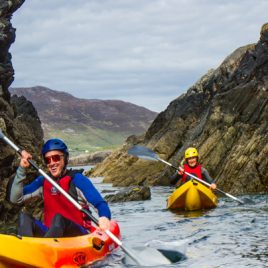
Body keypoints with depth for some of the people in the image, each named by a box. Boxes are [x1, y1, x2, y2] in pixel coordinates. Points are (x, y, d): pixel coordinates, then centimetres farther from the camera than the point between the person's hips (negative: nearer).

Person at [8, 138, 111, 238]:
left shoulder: (77, 180, -4)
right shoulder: (43, 182, 11)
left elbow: (100, 204, -13)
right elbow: (15, 199, 4)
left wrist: (104, 218, -37)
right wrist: (22, 169, -5)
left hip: (79, 234, -5)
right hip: (50, 233, 5)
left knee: (58, 218, -33)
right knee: (24, 217, -17)